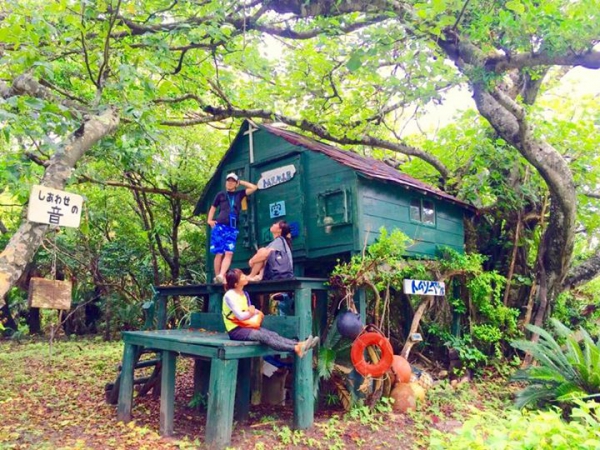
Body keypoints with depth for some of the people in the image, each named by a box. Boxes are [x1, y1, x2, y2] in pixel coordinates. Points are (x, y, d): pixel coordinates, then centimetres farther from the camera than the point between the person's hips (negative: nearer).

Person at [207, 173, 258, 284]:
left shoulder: (239, 194, 20)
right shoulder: (220, 195, 16)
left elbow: (254, 187, 17)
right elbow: (213, 208, 21)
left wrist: (241, 182, 19)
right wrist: (209, 220, 5)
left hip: (232, 228, 2)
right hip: (219, 226, -1)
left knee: (229, 253, -16)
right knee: (219, 253, -7)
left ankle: (221, 276, -27)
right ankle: (216, 277, -5)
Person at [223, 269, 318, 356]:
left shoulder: (245, 294, 11)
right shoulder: (229, 296, -14)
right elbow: (240, 316, -20)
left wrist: (254, 312, -10)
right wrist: (250, 313, -2)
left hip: (246, 326, 8)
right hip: (235, 330, -8)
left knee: (272, 334, -15)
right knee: (264, 336, -27)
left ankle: (300, 344, -33)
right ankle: (296, 349, -42)